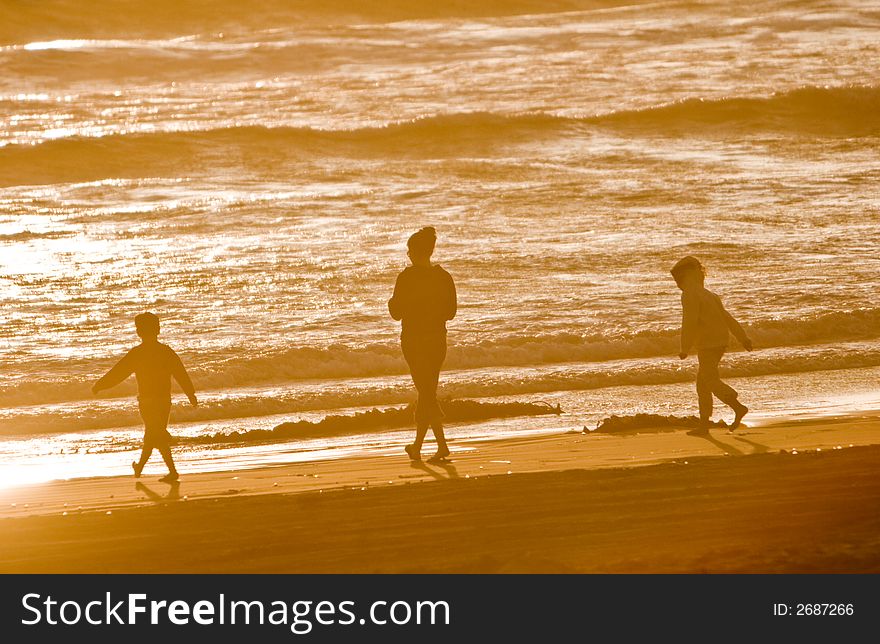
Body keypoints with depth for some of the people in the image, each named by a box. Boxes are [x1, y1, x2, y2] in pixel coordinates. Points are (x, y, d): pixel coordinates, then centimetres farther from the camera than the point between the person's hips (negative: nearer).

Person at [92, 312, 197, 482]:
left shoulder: (136, 353, -11)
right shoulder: (166, 351, 0)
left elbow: (118, 372, -7)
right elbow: (181, 374, 4)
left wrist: (99, 386, 2)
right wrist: (191, 394, 13)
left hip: (147, 400, -5)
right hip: (165, 398, 5)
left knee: (157, 437, -3)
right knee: (151, 434, 18)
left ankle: (173, 471, -11)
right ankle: (140, 466, 30)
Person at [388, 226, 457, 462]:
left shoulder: (407, 277, -11)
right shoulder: (444, 277, 2)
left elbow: (397, 312, -9)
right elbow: (451, 311, 7)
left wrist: (393, 301, 12)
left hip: (414, 339, -5)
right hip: (438, 338, 5)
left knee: (426, 392, -5)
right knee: (428, 392, 13)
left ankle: (442, 444, -15)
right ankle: (417, 445, 17)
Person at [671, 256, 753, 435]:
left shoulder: (689, 295, -10)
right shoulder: (708, 294, 18)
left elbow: (689, 322, -19)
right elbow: (727, 318, 18)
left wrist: (685, 349, -16)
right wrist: (743, 338, 18)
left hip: (708, 344, -9)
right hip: (720, 342, 9)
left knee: (710, 381, -10)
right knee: (702, 383, 11)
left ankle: (738, 407, -24)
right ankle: (703, 425, 10)